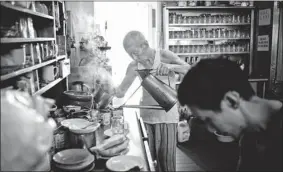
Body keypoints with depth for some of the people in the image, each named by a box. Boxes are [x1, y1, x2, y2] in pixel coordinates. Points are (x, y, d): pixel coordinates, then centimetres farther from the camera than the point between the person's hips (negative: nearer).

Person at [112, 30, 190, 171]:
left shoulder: (164, 56, -10)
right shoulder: (134, 66, 0)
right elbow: (121, 91, 2)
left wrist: (171, 66, -33)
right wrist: (114, 91, -20)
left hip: (166, 116, -3)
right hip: (146, 116, 4)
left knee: (165, 161, 2)